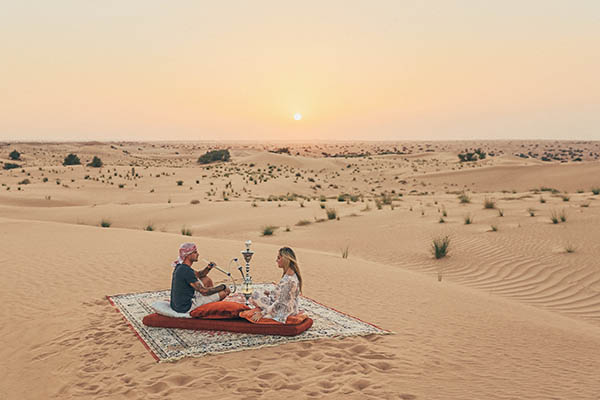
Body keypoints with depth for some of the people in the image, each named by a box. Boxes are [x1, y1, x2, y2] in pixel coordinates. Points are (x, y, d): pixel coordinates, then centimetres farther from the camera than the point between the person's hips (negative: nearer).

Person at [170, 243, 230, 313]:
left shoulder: (180, 267, 7)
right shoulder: (186, 271, -24)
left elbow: (199, 274, 22)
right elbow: (203, 291, -24)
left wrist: (208, 268, 0)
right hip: (186, 308, -10)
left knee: (207, 280, 22)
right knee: (224, 292, -7)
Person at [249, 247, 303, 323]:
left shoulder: (289, 279, -29)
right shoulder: (288, 275, 2)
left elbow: (280, 303, -27)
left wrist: (262, 313, -24)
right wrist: (270, 293, 6)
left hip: (283, 312, -10)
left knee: (255, 295, -3)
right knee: (255, 293, 16)